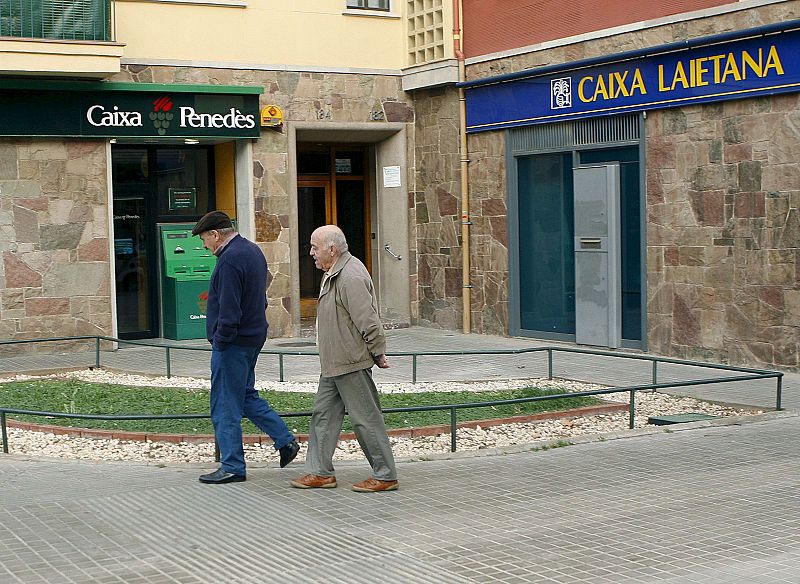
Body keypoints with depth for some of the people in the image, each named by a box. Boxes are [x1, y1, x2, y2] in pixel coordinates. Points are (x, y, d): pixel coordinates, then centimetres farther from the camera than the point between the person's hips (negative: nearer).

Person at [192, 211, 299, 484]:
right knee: (246, 395, 21)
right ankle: (285, 440, 20)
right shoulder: (252, 250, 12)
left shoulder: (229, 260, -20)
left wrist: (220, 341, -14)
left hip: (234, 341, -10)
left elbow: (229, 309, -24)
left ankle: (232, 467, 5)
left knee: (225, 405, -1)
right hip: (254, 335, 10)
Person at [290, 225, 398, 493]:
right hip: (333, 364, 11)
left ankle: (385, 476, 7)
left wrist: (378, 353, -14)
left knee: (366, 418, -2)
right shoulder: (333, 274, 14)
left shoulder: (351, 277, -21)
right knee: (323, 413, 12)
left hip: (351, 362, -11)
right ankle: (321, 472, 20)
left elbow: (368, 320, -22)